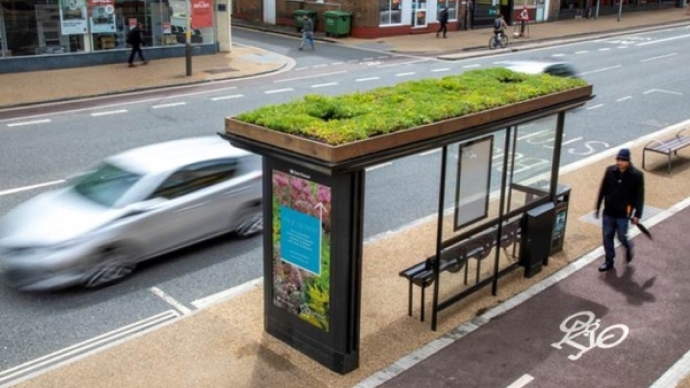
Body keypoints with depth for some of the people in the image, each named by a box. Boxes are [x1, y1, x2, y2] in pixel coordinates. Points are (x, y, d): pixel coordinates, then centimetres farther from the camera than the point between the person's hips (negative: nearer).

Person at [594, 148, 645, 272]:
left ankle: (628, 248, 39)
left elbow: (639, 196, -6)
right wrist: (597, 207, 9)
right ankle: (609, 261, 23)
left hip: (623, 214, -3)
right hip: (608, 212, 3)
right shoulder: (610, 170, -4)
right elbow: (602, 190, 6)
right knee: (607, 237, 9)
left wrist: (637, 214, -7)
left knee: (621, 237, 5)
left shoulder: (636, 175, -12)